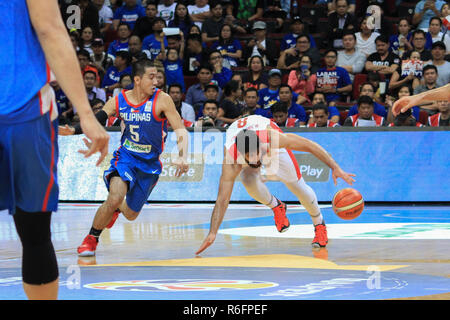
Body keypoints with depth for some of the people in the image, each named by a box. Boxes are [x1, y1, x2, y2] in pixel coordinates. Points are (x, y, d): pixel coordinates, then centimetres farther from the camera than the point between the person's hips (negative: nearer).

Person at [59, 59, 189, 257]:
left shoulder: (162, 100, -16)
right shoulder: (118, 101, -9)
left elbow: (181, 131, -17)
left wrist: (183, 157, -34)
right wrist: (73, 131, -24)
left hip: (150, 163, 1)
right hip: (125, 157, 0)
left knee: (130, 214, 13)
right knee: (115, 197, -29)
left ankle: (116, 209, 53)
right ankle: (91, 239, -8)